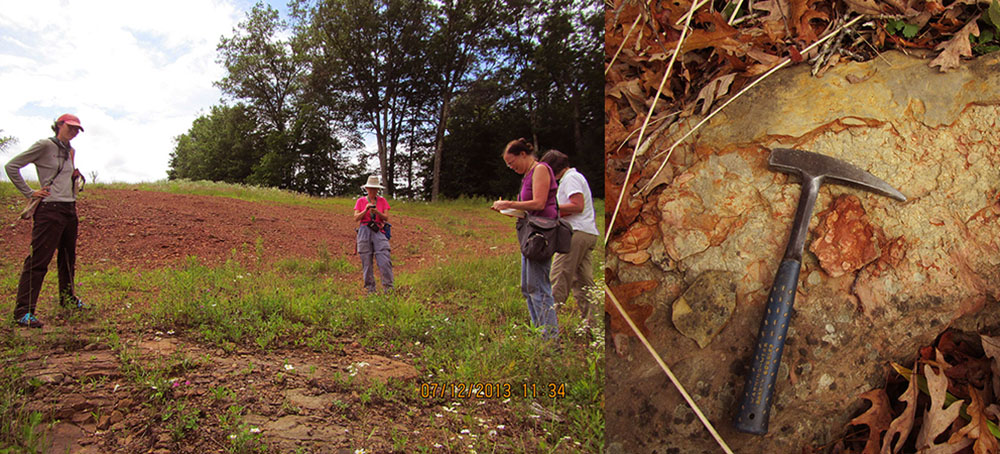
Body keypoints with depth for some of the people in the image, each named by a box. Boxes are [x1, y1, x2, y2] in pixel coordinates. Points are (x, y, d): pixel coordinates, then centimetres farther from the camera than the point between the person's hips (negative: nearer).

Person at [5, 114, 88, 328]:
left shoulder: (70, 151, 15)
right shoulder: (45, 145, -6)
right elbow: (11, 166, -8)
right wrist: (29, 193, -10)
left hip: (70, 210, 8)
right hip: (50, 210, -8)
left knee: (68, 257, 17)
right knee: (38, 260, -9)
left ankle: (68, 298, 31)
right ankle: (24, 311, -6)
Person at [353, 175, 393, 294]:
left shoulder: (382, 200, 11)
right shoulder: (360, 201, 10)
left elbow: (386, 218, 4)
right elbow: (356, 218, 2)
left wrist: (377, 212, -14)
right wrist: (366, 210, -13)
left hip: (379, 232, 0)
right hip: (364, 232, 0)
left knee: (385, 260, -13)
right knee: (366, 261, -1)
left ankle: (388, 288, -11)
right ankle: (370, 289, 5)